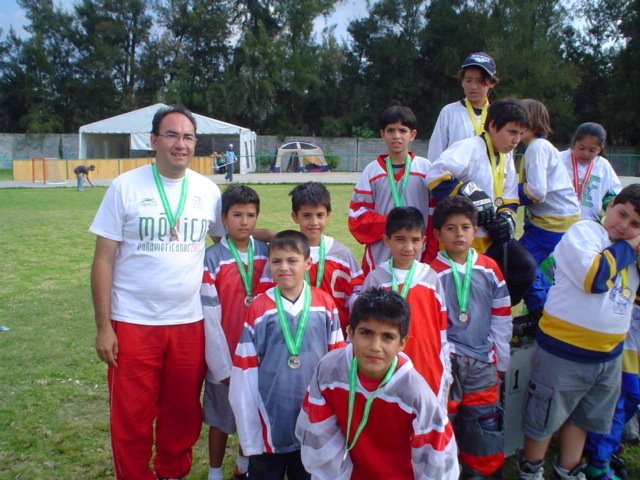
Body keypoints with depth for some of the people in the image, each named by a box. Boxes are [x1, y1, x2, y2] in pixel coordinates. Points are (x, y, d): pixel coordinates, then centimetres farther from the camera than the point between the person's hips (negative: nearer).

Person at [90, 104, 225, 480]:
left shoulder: (208, 190, 2)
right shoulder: (126, 187, -5)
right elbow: (104, 260, -5)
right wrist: (104, 326, -8)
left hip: (189, 322, 3)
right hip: (133, 324, -2)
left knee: (183, 414, 16)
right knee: (132, 420, 9)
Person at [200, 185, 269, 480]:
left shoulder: (266, 253, -1)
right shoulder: (212, 259, -12)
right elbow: (210, 316, -12)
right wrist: (222, 364, -11)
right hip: (225, 356, -3)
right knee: (221, 419, 12)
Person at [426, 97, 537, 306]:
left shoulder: (506, 157, 15)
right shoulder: (470, 148, -14)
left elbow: (509, 199, 19)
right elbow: (436, 175, -28)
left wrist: (507, 217, -1)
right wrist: (470, 194, -30)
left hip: (492, 237, 8)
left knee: (525, 266, -8)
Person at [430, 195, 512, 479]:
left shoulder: (490, 270, 2)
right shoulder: (432, 272, -8)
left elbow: (501, 319, 8)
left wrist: (501, 360, 11)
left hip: (482, 362, 3)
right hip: (445, 360, -3)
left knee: (484, 422, 12)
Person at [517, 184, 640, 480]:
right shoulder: (583, 231, -12)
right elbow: (594, 276, -27)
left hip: (608, 355, 8)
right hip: (564, 351, -7)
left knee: (582, 417, 22)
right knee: (544, 418, 9)